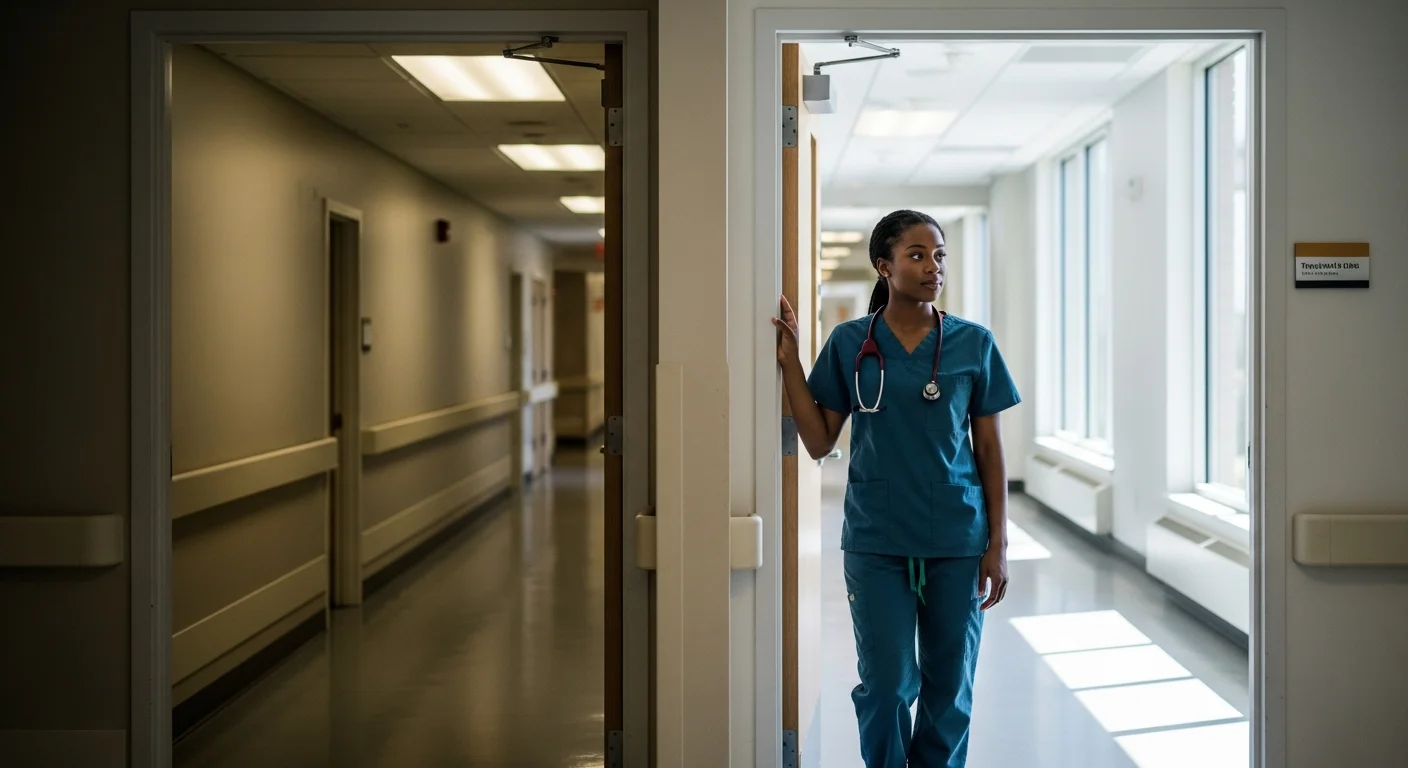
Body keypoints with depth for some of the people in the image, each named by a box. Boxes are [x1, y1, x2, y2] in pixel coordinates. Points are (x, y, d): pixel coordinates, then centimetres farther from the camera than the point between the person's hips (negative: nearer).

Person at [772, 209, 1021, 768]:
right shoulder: (849, 343, 0)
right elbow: (820, 442, 1)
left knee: (950, 688, 10)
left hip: (958, 542, 1)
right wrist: (790, 361, -6)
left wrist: (998, 543, 1)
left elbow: (989, 449, 3)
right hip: (877, 542, 0)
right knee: (886, 685, 3)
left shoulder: (973, 343, 0)